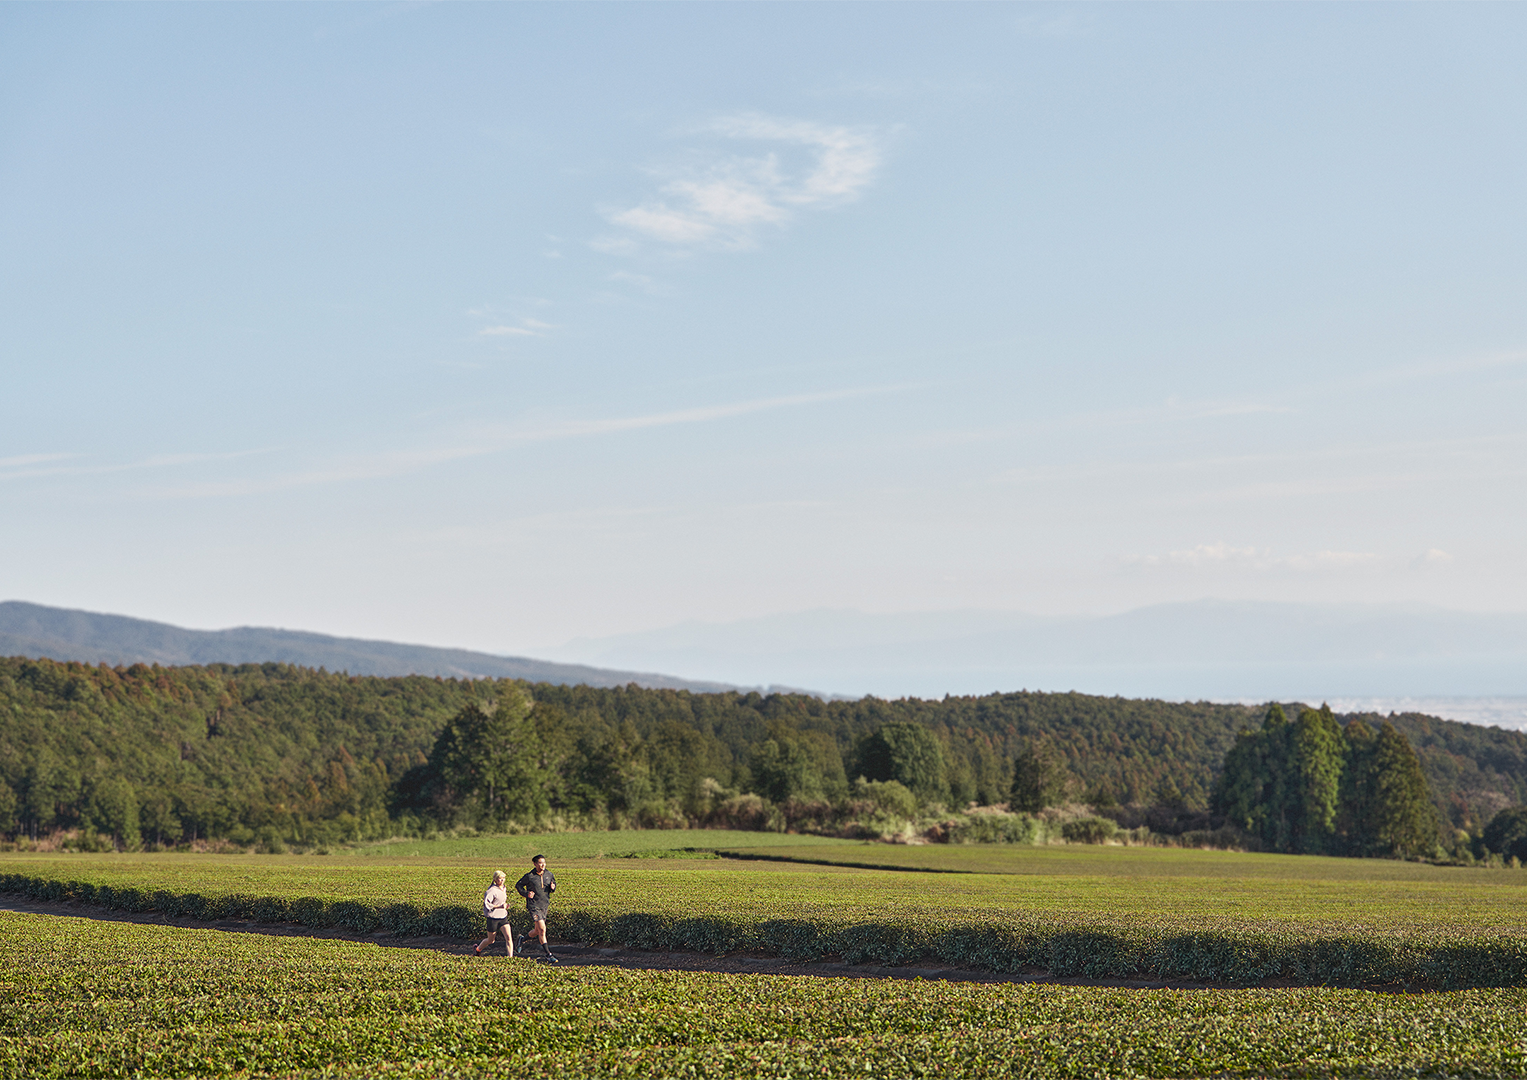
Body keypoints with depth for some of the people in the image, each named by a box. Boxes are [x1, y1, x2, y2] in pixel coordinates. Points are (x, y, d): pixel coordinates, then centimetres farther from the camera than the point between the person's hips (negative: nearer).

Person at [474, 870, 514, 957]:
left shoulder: (504, 889, 8)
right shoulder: (492, 890, -17)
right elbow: (486, 903, -20)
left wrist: (505, 905, 7)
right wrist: (499, 906, -23)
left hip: (503, 917, 6)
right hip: (493, 918, -6)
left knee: (509, 938, -11)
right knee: (491, 940, 10)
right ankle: (478, 949, 39)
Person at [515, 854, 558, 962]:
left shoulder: (549, 875, 2)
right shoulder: (530, 876, -10)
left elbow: (554, 883, 18)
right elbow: (518, 885, 1)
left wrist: (553, 887, -6)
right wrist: (526, 894, -15)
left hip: (545, 905, 6)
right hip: (533, 905, -6)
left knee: (537, 931, 13)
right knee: (542, 929, -14)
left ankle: (523, 939, 43)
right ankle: (548, 955, -10)